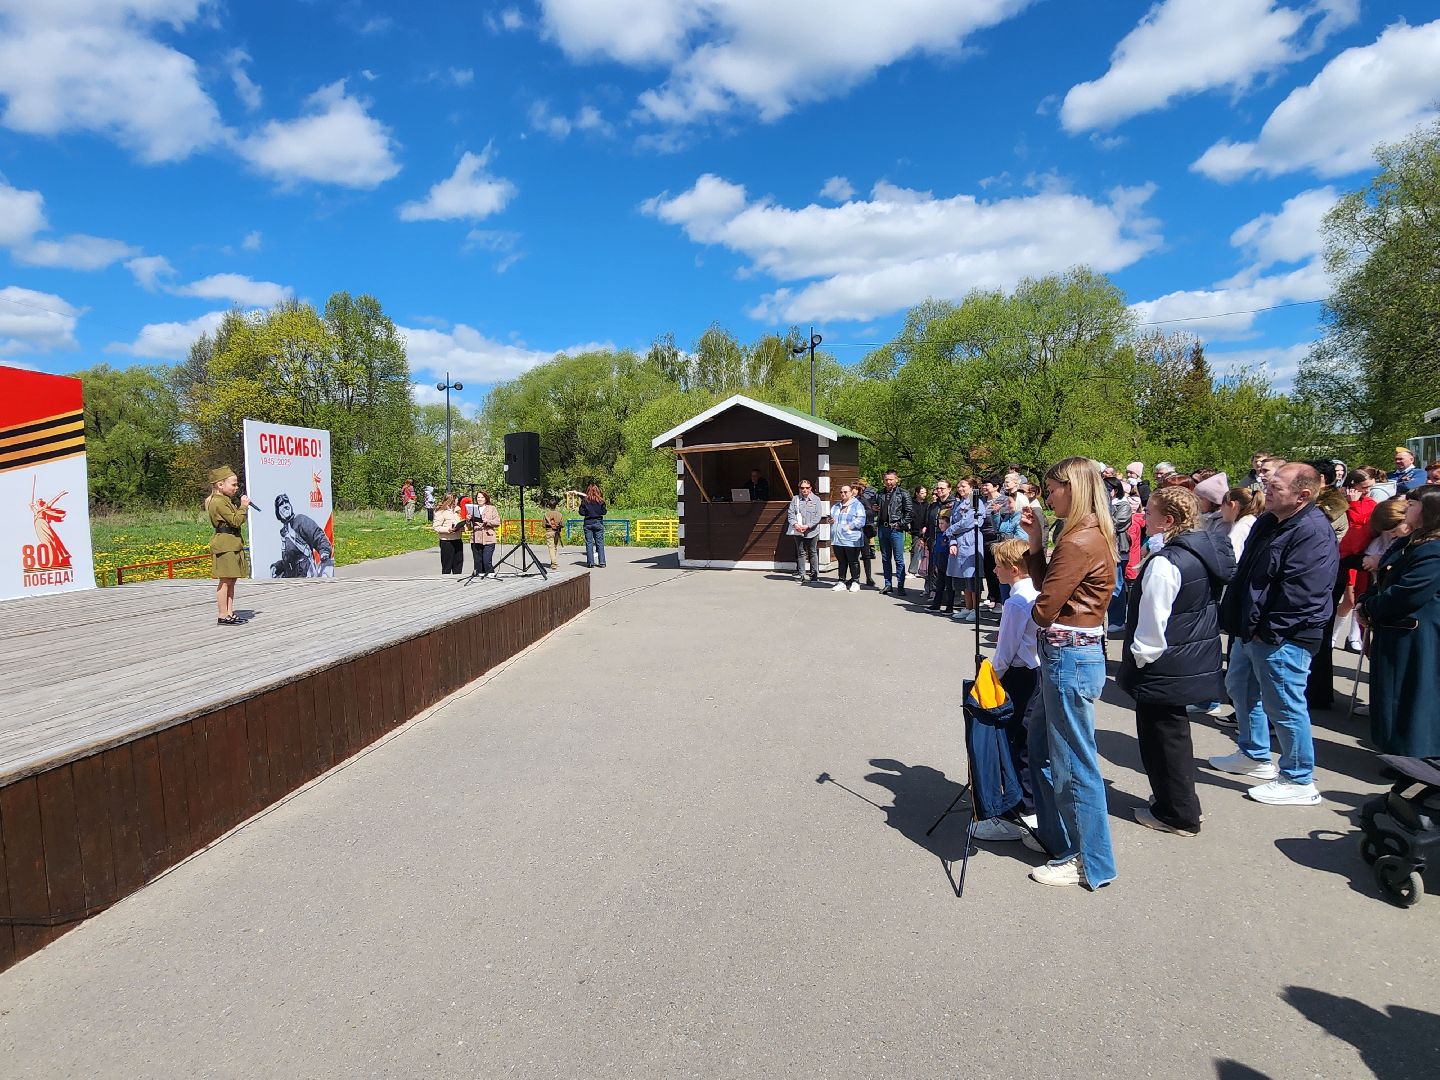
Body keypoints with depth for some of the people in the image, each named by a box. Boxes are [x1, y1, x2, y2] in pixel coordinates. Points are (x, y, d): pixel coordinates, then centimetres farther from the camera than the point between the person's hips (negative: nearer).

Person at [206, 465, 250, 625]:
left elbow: (236, 520, 23)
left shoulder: (226, 500, 18)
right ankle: (223, 616, 0)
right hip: (225, 544, -10)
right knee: (225, 581, -5)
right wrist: (243, 506, -11)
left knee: (231, 580, 12)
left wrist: (241, 507, 11)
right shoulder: (218, 502, -14)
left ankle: (229, 613, 17)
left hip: (233, 544, 10)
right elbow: (235, 521, -19)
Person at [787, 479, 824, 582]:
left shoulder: (816, 499, 0)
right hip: (798, 531, 1)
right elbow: (790, 513, 1)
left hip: (812, 531, -1)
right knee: (801, 553, 5)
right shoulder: (795, 499, 4)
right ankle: (800, 575, 11)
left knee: (813, 553, 9)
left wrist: (808, 526, -15)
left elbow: (818, 515, -6)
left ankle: (814, 575, 19)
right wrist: (795, 524, -16)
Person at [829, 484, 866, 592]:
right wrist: (830, 521, 2)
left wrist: (849, 526, -18)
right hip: (837, 539, 6)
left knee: (853, 562, 3)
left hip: (851, 540, -5)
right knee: (842, 562, 12)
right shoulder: (836, 506, 18)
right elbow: (831, 518, 25)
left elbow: (861, 521, -11)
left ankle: (855, 582, 12)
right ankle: (842, 582, 18)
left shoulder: (857, 505, -2)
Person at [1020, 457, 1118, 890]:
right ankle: (1054, 835, 38)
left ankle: (1091, 863, 20)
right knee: (1042, 750, 22)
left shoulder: (1079, 541, -21)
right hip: (1065, 656, 11)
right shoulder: (1090, 534, 12)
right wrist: (1036, 542, 5)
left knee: (1074, 763, 4)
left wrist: (1034, 615, 3)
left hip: (1070, 659, -11)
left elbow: (1044, 606, -20)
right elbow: (1046, 585, 12)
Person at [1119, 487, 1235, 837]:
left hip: (1165, 667, -10)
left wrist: (1141, 658, -8)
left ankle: (1176, 814, 19)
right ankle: (1178, 804, 36)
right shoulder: (1209, 551, 4)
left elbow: (1153, 622, -22)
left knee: (1161, 736, 6)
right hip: (1195, 661, 10)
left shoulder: (1165, 563, -25)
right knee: (1174, 733, 22)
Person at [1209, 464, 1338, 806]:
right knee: (1240, 688, 22)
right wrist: (1235, 618, 11)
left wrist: (1267, 630, -19)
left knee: (1284, 706, 0)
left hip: (1282, 639, -10)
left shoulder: (1313, 532, -21)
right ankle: (1254, 756, 39)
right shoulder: (1268, 522, 10)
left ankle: (1299, 781, 16)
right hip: (1251, 630, 10)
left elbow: (1300, 593, -25)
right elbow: (1246, 573, 17)